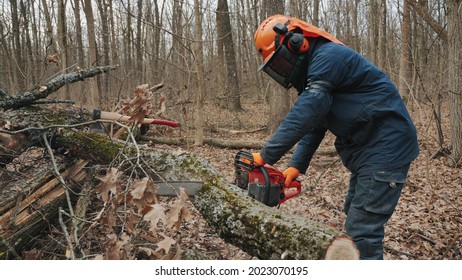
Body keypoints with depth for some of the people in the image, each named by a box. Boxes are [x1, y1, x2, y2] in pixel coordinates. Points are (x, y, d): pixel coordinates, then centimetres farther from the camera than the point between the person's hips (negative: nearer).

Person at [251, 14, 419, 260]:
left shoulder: (328, 57, -17)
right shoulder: (311, 73, 14)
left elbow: (304, 114, -26)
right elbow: (313, 126, 10)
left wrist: (266, 155, -21)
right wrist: (296, 166, -2)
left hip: (386, 147, -11)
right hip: (366, 149, 11)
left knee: (362, 232, -11)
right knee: (355, 218, 18)